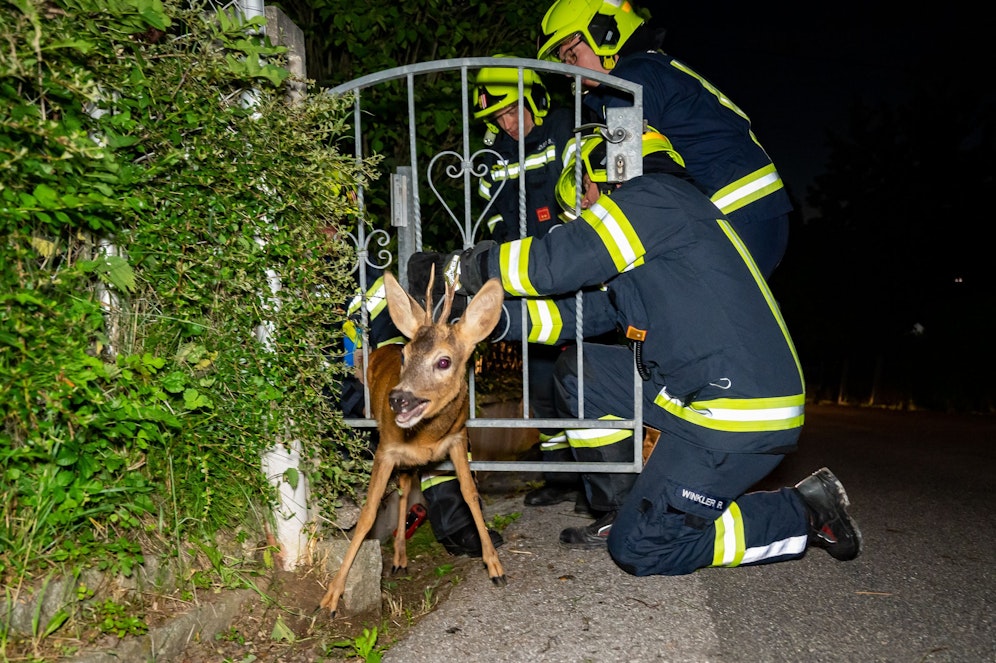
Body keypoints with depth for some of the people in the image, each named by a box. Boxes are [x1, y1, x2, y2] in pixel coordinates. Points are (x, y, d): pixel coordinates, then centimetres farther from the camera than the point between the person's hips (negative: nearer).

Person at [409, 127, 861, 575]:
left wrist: (460, 268, -5)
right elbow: (585, 314, 18)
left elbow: (555, 264, -18)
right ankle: (623, 511, 18)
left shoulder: (652, 197, -9)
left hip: (740, 416, -9)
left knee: (638, 549, -3)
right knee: (578, 372, 11)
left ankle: (804, 513, 7)